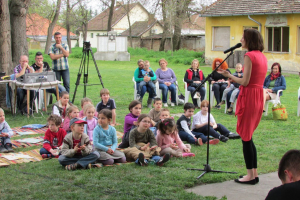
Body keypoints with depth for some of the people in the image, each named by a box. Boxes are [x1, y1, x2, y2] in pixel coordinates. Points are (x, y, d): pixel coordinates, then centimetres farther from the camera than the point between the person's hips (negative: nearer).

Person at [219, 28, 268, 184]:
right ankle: (254, 173, 18)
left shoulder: (249, 56, -14)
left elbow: (245, 82, -18)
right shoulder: (262, 56, 13)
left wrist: (229, 76, -4)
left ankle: (250, 175, 3)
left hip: (249, 95, -9)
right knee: (248, 136, 16)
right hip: (259, 95, 9)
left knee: (246, 137, -1)